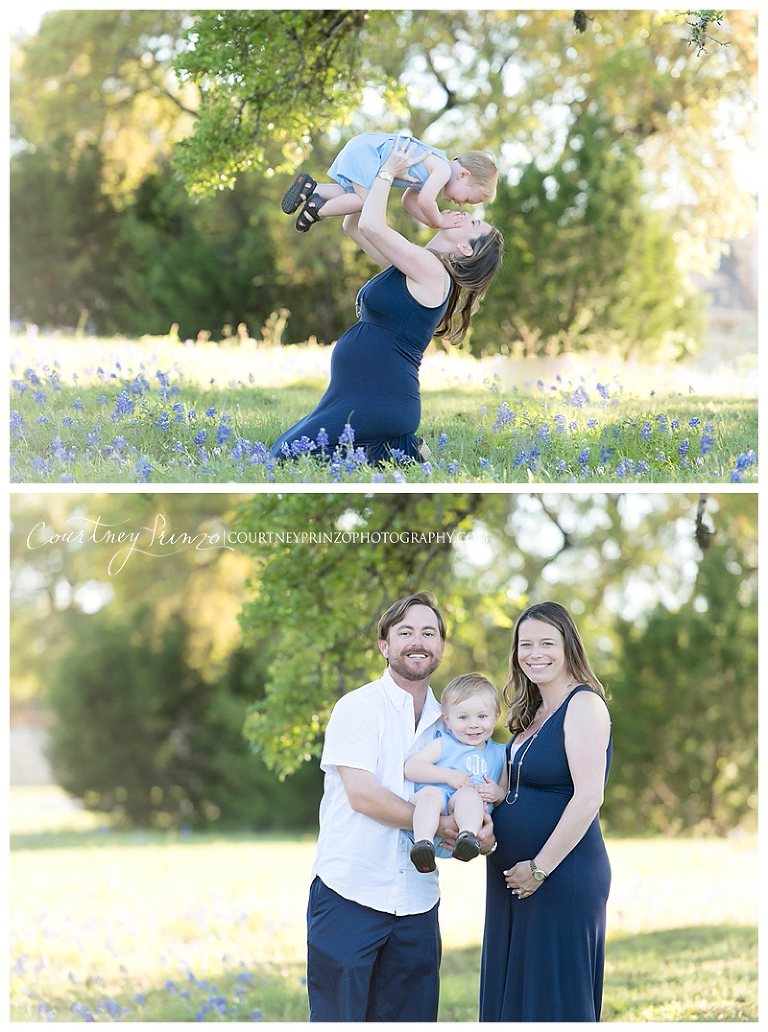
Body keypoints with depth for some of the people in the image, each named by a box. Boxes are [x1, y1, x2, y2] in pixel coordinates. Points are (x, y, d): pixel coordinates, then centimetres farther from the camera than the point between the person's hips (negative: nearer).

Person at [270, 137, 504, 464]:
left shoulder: (431, 270, -12)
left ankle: (393, 454, -6)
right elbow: (355, 225, 23)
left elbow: (371, 226, -21)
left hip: (379, 404, -10)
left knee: (287, 454, -17)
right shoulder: (411, 267, 16)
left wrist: (388, 171, -7)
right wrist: (379, 173, 16)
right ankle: (397, 448, 9)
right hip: (355, 398, 10)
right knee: (283, 450, 11)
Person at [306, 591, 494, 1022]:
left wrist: (481, 838, -8)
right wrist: (439, 824, -18)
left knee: (410, 1017, 5)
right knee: (338, 1017, -4)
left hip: (416, 905, 5)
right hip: (349, 897, -5)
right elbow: (361, 794, -14)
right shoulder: (358, 708, -3)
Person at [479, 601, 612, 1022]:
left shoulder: (584, 705, -12)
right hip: (514, 878, 9)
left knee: (554, 1002, -3)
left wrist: (540, 868, -17)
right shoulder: (534, 713, 15)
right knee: (510, 998, 11)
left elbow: (588, 798, -20)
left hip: (563, 878, -9)